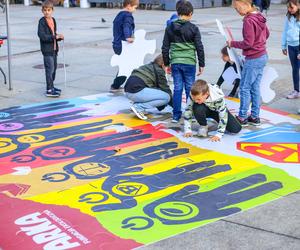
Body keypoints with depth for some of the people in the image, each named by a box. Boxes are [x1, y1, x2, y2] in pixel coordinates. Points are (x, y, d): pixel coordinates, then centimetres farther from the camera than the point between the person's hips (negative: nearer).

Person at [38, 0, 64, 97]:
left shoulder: (53, 20, 12)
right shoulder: (42, 22, -13)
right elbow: (42, 35, -22)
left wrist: (59, 37, 0)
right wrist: (55, 37, -28)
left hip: (54, 48, 8)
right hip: (47, 49, -8)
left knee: (54, 67, 17)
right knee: (50, 69, -10)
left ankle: (51, 86, 31)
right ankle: (49, 90, -7)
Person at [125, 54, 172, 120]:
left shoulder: (150, 67, 26)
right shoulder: (159, 71, -2)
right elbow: (165, 89, 3)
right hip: (137, 91, -10)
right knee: (166, 97, -6)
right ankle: (139, 107, -12)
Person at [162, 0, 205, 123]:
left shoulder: (170, 28, 4)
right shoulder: (193, 28, -5)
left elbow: (165, 48, 7)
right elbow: (199, 47, -4)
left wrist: (166, 63, 16)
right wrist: (201, 64, 5)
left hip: (175, 62, 3)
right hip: (189, 62, -2)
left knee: (177, 88, 7)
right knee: (189, 88, 6)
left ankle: (176, 115, 8)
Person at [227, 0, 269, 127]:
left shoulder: (248, 21, -21)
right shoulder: (259, 17, 7)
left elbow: (248, 43, -22)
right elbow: (266, 34, 21)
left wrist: (233, 44, -9)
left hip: (253, 59, -9)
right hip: (262, 56, 9)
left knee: (244, 88, 1)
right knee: (255, 88, 14)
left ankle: (242, 117, 9)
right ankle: (255, 116, 20)